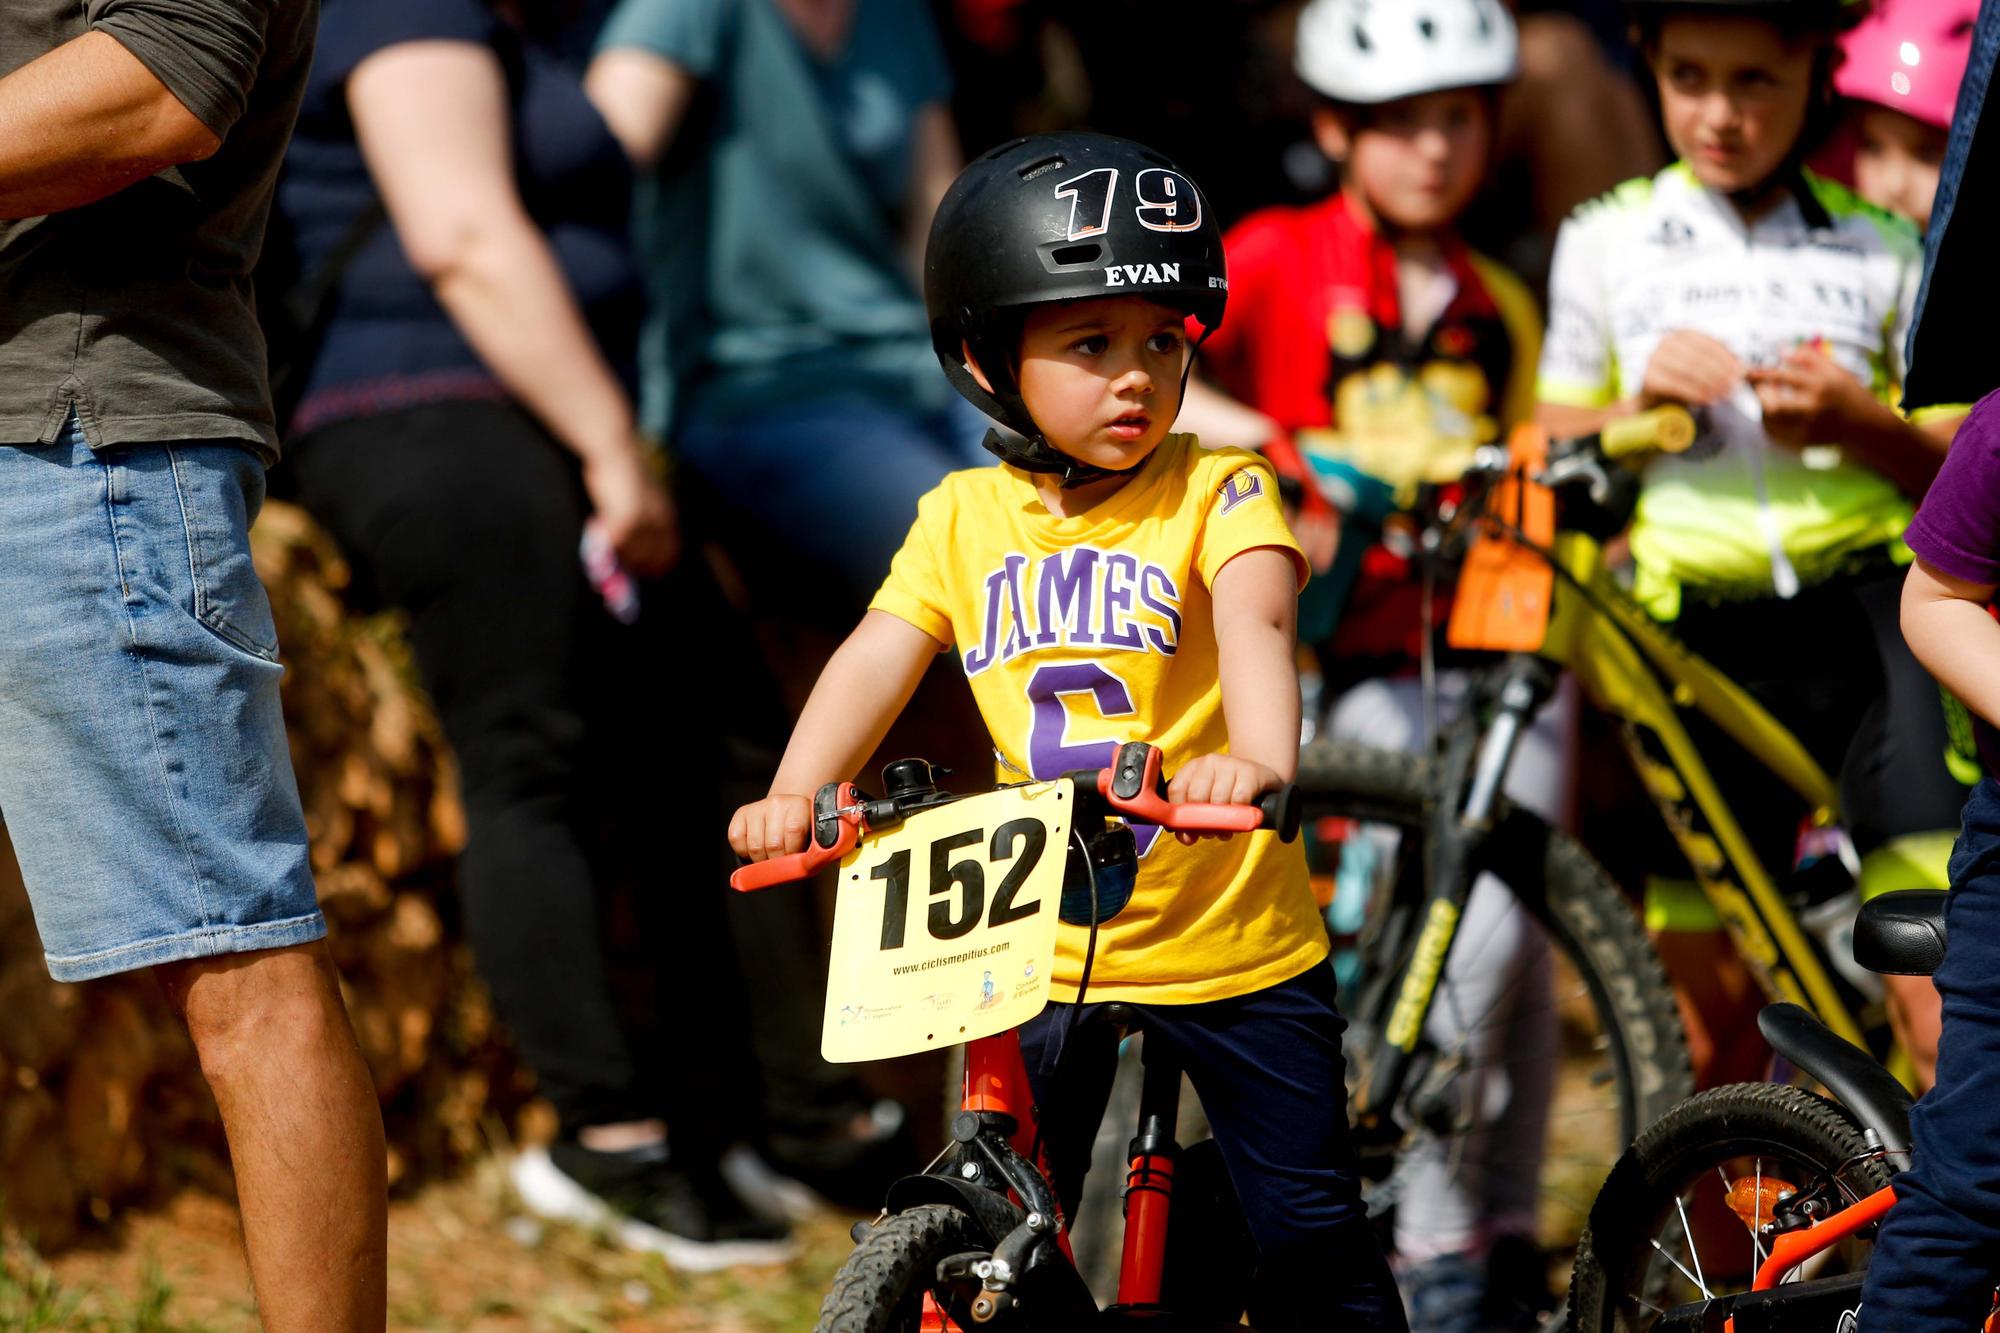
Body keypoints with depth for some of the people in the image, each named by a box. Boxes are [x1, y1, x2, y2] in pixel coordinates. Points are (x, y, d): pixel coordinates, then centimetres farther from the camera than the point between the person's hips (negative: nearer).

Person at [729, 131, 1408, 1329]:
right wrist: (794, 795, -26)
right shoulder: (963, 517, 2)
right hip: (1045, 951, 2)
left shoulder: (1218, 492, -8)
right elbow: (880, 658, -7)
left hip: (1234, 946, -2)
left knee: (1314, 1235, 5)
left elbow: (1253, 620, -26)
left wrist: (1259, 758, -48)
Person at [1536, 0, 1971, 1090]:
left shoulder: (1883, 254, 9)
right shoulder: (1605, 244, 11)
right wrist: (1637, 406, -5)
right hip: (1705, 636, 1)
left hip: (1870, 619, -1)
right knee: (1708, 1029, 3)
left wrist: (1852, 420, -11)